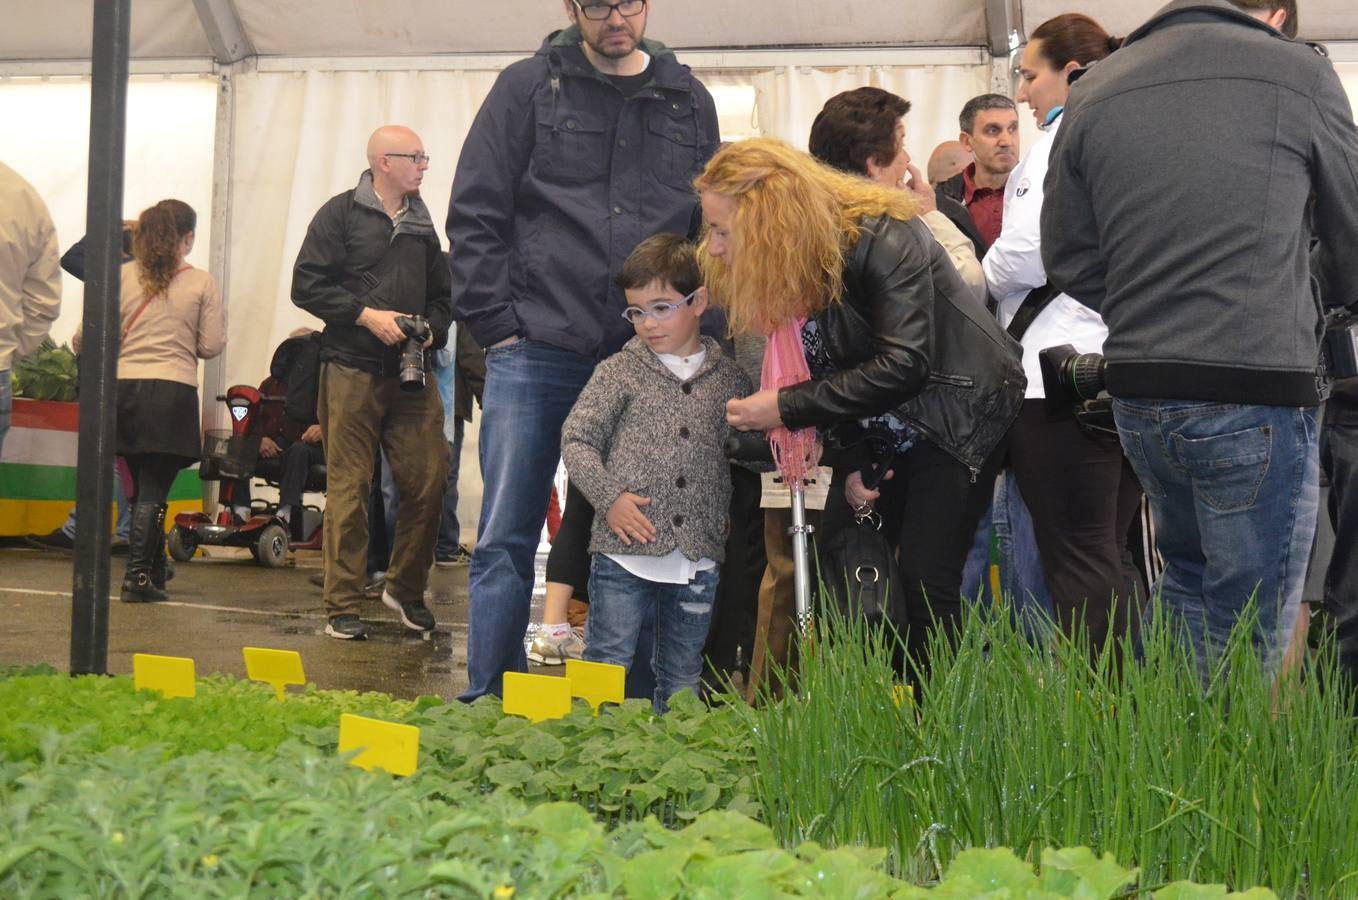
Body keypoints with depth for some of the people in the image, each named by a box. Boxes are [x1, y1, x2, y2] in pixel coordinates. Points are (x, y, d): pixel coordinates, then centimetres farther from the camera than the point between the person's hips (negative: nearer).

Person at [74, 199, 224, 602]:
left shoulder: (121, 276, 3)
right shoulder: (202, 283, -1)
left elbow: (87, 336, 0)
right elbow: (211, 346, -2)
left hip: (124, 388, 3)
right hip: (173, 391, -3)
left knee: (144, 485, 16)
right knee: (153, 490, -1)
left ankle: (155, 567, 27)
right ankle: (138, 576, -7)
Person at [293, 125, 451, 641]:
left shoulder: (421, 224, 18)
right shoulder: (342, 213, 1)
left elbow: (441, 294, 24)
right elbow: (307, 285, -5)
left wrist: (431, 329, 4)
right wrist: (366, 315, -12)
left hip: (411, 372, 5)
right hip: (352, 370, -5)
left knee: (429, 480, -2)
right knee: (349, 488, -2)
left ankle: (407, 589, 18)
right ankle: (343, 608, 5)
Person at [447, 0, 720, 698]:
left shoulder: (689, 103, 13)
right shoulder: (529, 87, 5)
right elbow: (474, 213, 2)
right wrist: (495, 323, -6)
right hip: (538, 352, -2)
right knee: (506, 542, -1)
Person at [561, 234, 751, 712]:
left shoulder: (729, 378, 8)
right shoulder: (619, 371, 2)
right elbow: (576, 439, 0)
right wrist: (610, 496, -11)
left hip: (697, 557, 2)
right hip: (626, 551, -2)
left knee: (682, 682, 12)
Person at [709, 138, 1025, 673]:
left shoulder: (881, 239, -27)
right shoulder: (779, 268, -5)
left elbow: (904, 365, -32)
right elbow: (829, 374, 0)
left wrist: (788, 409, -29)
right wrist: (850, 461, -12)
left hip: (958, 412, -7)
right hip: (877, 428, 7)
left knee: (925, 579, -12)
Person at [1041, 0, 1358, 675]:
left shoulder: (1094, 91, 7)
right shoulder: (1298, 72, -4)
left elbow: (1068, 261, 10)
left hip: (1137, 396, 5)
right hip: (1259, 397, -5)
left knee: (1188, 574, 24)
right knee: (1243, 640, 4)